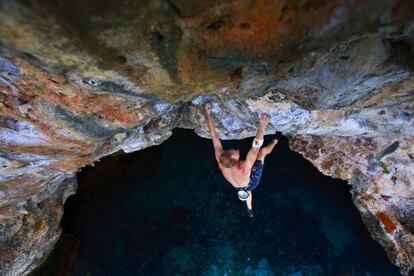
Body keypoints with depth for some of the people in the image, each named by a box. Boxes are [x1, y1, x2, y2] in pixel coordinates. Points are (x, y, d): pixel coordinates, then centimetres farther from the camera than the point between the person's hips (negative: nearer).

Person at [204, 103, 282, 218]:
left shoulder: (220, 160, -38)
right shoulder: (243, 170, -49)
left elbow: (214, 136, -35)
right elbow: (255, 148, -53)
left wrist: (208, 114, -30)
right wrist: (262, 126, -59)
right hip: (251, 182, -4)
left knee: (247, 190, 42)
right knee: (263, 150, 0)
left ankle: (250, 210, 68)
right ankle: (275, 140, 32)